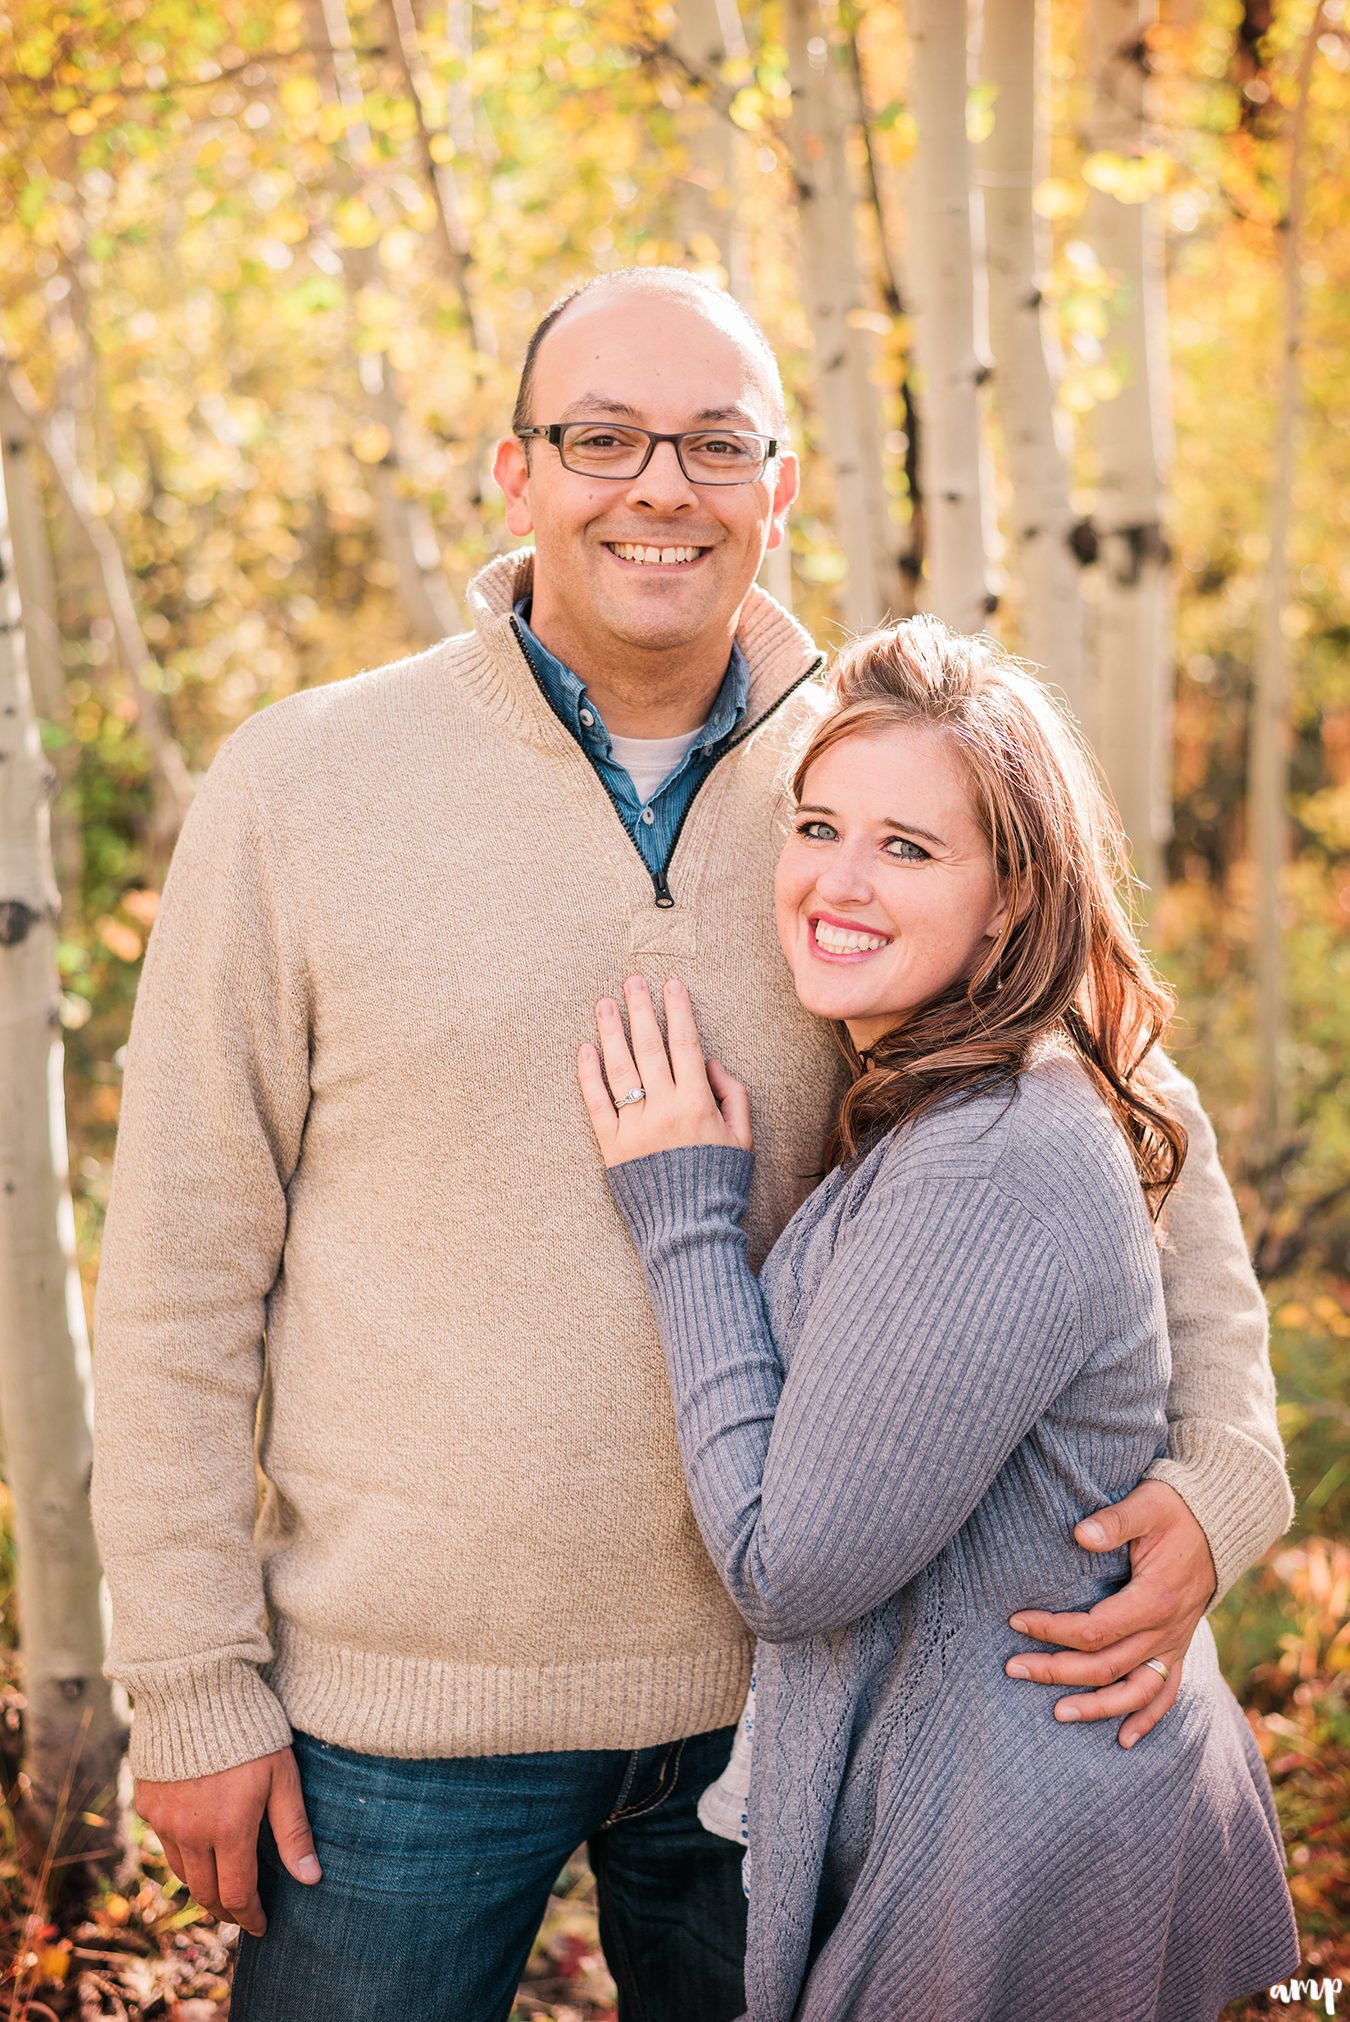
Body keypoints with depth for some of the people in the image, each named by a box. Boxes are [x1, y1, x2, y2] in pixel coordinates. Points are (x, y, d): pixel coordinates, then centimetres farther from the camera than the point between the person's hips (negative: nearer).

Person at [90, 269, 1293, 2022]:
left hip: (771, 1681, 3)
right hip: (404, 1703, -2)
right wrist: (194, 1680, -6)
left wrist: (1218, 1477, -9)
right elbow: (184, 1272, -5)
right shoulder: (297, 790, -8)